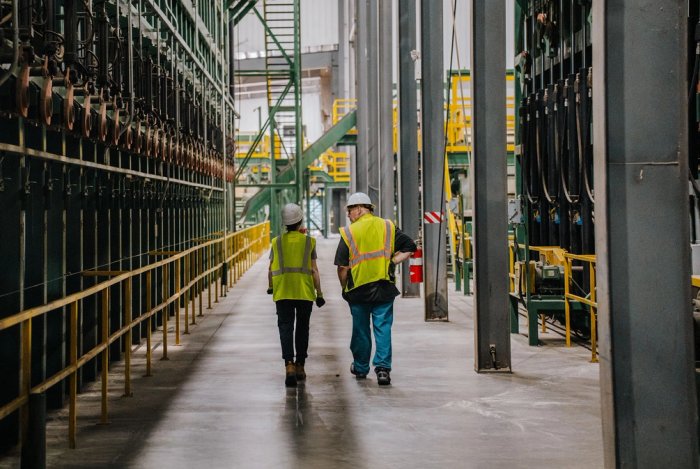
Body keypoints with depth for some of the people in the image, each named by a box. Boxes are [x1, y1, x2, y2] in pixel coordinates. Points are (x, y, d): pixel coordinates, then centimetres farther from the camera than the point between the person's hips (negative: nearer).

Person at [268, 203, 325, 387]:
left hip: (282, 293, 0)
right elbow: (314, 270, -1)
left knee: (285, 327, -2)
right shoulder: (309, 242, 0)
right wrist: (319, 293, 6)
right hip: (305, 292, 0)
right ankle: (300, 366, 19)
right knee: (302, 329, 13)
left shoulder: (277, 242, 4)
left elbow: (271, 270, 7)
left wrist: (270, 287, 25)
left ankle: (289, 365, -20)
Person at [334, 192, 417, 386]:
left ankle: (360, 368, 25)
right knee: (383, 328, 3)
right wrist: (392, 263, 2)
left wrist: (344, 288, 8)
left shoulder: (349, 232, -5)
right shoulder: (388, 227, 4)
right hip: (384, 288, 2)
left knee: (360, 330, 12)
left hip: (358, 288, -1)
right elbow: (409, 247, 5)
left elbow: (342, 267, -5)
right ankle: (383, 367, -9)